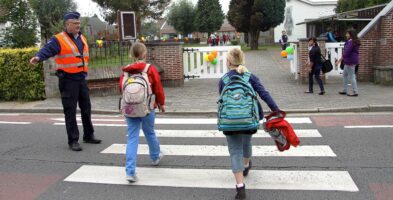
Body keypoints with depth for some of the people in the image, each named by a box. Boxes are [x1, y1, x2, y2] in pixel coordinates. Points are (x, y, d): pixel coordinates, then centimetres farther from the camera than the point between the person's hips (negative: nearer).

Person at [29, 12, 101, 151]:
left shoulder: (82, 38, 11)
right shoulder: (59, 39, -10)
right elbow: (47, 50, -25)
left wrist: (84, 73, 15)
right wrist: (38, 57, -45)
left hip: (81, 79, 7)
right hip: (68, 80, -7)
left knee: (86, 108, 14)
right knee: (70, 111, -1)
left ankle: (88, 135, 29)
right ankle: (73, 140, 8)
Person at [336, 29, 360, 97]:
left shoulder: (350, 42, -18)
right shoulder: (355, 42, 14)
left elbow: (346, 52, -21)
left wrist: (340, 60, -9)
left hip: (350, 61, -11)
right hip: (351, 60, 11)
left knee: (351, 77, -5)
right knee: (344, 75, 18)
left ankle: (355, 92, -1)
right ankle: (344, 90, 24)